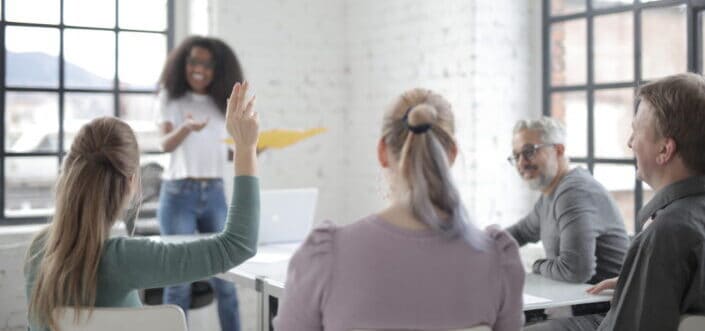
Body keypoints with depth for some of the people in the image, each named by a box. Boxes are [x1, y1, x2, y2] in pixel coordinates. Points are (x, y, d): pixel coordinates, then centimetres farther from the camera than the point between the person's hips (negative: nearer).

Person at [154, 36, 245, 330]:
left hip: (214, 194, 3)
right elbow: (166, 144, -14)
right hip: (179, 194, -3)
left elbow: (227, 151, 14)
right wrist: (187, 127, -35)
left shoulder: (222, 103, 10)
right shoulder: (170, 98, 0)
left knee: (225, 276, 4)